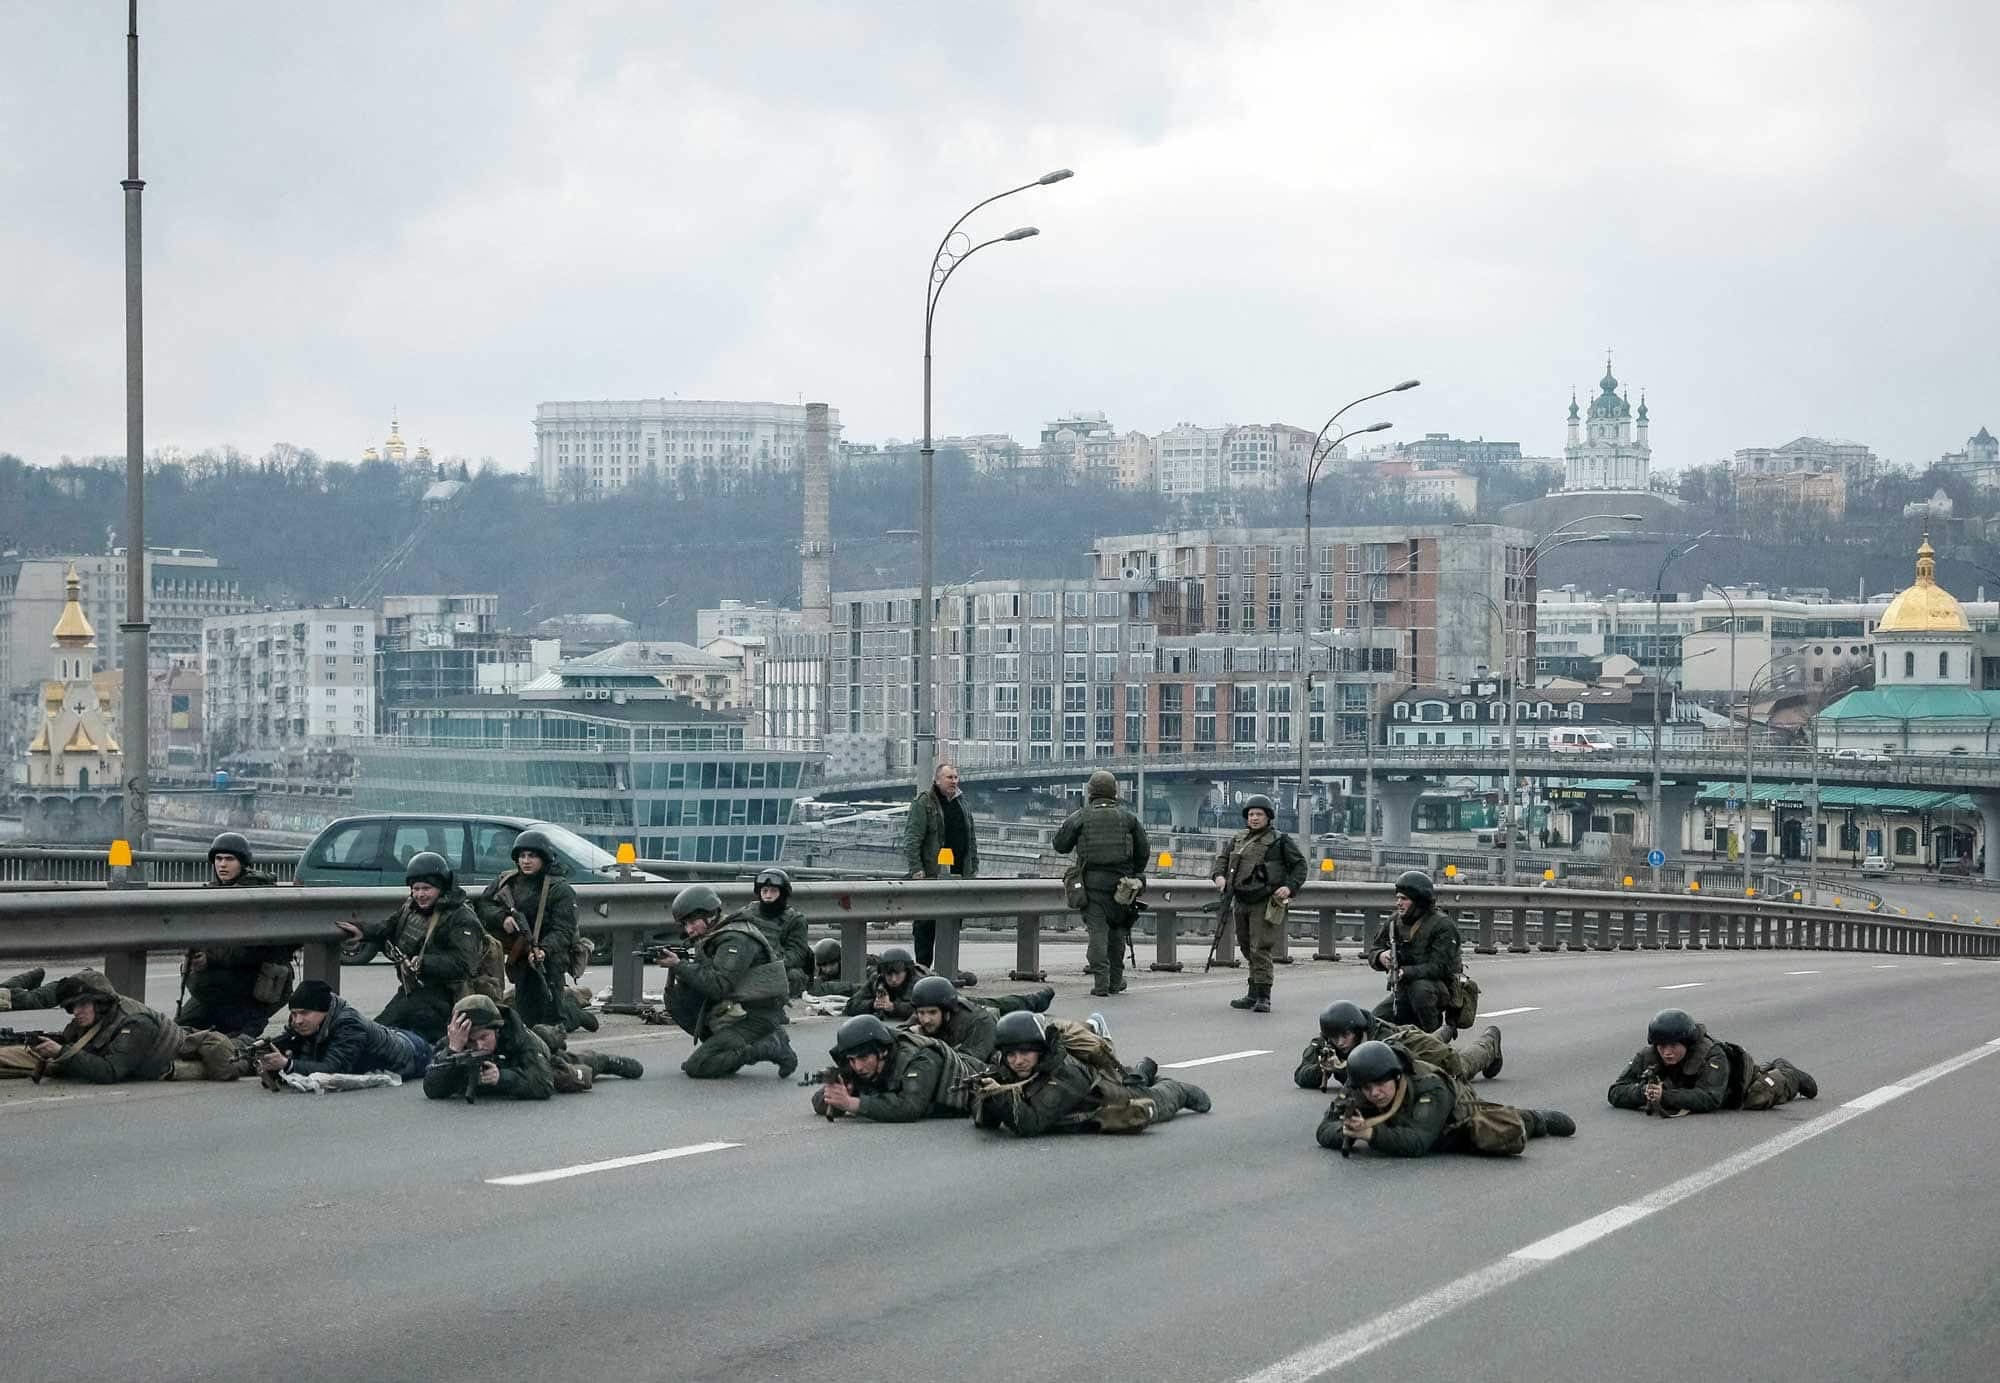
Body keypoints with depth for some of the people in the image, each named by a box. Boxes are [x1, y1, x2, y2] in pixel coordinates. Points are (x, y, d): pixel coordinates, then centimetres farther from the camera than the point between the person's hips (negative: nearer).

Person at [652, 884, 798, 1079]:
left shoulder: (736, 940, -17)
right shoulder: (711, 939, 14)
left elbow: (717, 986, -24)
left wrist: (679, 966, -19)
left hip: (754, 1018, -10)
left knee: (696, 1067, -14)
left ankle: (770, 1047, -8)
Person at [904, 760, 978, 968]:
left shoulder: (961, 803, 16)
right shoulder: (923, 803, -5)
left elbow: (972, 838, 22)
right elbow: (912, 839, -11)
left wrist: (973, 866, 16)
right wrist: (915, 868, -18)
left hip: (958, 873, 6)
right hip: (931, 873, -6)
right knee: (926, 924, -3)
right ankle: (923, 965, 2)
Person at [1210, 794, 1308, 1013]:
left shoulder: (1280, 841, -3)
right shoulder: (1238, 839, 13)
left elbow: (1299, 865, 1)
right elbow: (1223, 858, 19)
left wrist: (1290, 887, -14)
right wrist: (1219, 875, -3)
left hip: (1265, 903, -6)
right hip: (1241, 902, 6)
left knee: (1260, 950, -12)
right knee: (1248, 950, 13)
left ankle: (1263, 997, -8)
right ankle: (1254, 995, 23)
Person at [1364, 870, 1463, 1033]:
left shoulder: (1442, 925, -15)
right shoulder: (1395, 920, 4)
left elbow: (1440, 967, -23)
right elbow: (1373, 950, 9)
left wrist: (1405, 972, -33)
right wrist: (1381, 956, -18)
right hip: (1405, 990, 6)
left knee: (1419, 987, -38)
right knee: (1378, 1017, -11)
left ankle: (1434, 1036, -20)